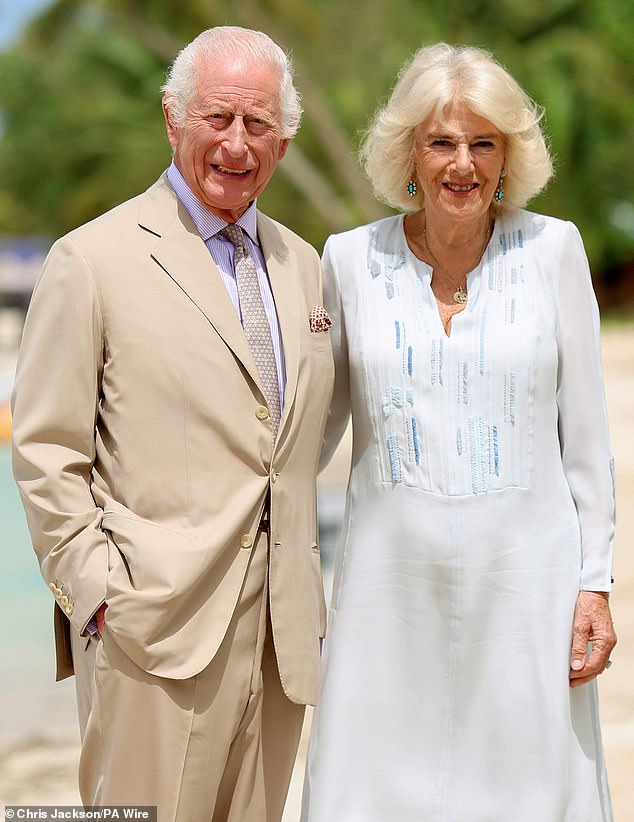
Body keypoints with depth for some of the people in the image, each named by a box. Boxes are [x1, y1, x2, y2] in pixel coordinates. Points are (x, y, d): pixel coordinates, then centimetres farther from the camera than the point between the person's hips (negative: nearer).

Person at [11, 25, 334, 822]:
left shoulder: (302, 265, 14)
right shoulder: (93, 261, -4)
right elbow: (45, 451, -5)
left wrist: (305, 596, 14)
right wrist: (98, 595, -12)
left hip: (281, 630, 6)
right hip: (157, 630, -5)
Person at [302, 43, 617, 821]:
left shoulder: (553, 249, 0)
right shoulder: (352, 260, 2)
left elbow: (585, 432, 3)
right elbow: (318, 422, 12)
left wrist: (595, 584, 0)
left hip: (522, 576, 0)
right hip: (393, 580, 1)